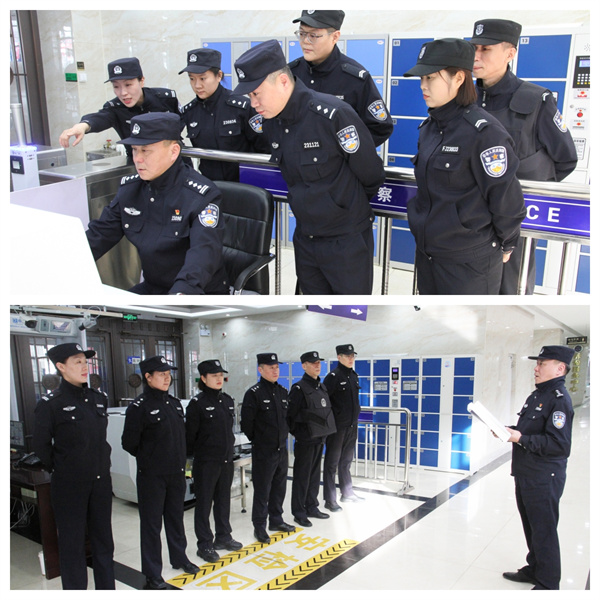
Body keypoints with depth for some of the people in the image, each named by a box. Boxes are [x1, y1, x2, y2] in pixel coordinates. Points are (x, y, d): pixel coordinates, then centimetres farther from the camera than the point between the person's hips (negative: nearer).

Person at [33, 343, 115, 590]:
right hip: (68, 486, -5)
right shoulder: (50, 404, -13)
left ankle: (107, 589, 28)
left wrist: (101, 465, 10)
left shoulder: (99, 399, 4)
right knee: (72, 544, 6)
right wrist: (60, 470, 0)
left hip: (101, 482, 5)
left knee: (103, 541, 15)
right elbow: (41, 446, -6)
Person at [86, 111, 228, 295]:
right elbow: (99, 234, 9)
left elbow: (204, 251, -31)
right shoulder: (130, 188, 6)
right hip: (150, 289, 7)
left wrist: (181, 291, -50)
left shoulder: (201, 196, -16)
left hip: (202, 293, -6)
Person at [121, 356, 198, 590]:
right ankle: (152, 574, 15)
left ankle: (179, 558, 37)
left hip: (177, 473, 6)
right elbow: (129, 443, -12)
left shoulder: (174, 403, 7)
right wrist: (148, 458, -1)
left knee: (176, 517, 19)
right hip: (152, 476, -6)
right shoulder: (139, 407, -15)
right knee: (151, 523, 4)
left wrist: (180, 461, 11)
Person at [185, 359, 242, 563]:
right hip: (206, 462, -6)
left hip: (226, 460, 6)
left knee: (224, 499, 16)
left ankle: (223, 537, 30)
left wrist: (229, 448, 14)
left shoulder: (227, 400, 6)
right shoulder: (197, 403, -13)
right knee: (204, 502, 4)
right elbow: (190, 434, -11)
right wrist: (192, 455, -7)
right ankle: (204, 544, 13)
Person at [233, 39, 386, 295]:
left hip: (346, 239, -7)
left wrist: (351, 203, 6)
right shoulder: (270, 123, 0)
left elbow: (371, 174, -11)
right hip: (305, 238, 7)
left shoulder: (332, 114, -23)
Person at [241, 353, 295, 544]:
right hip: (263, 451, -7)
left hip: (282, 448, 7)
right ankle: (259, 527, 13)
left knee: (279, 486, 16)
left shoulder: (283, 392, 7)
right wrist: (258, 440, -3)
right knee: (262, 490, 1)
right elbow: (246, 423, -13)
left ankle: (276, 520, 32)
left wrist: (283, 436, 12)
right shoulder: (253, 393, -14)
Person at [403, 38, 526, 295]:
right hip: (427, 254, 8)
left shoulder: (484, 132, -18)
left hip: (469, 263, -8)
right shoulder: (428, 128, 7)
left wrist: (504, 245, -4)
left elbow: (507, 199, -14)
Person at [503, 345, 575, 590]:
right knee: (531, 527, 22)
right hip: (525, 475, 10)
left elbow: (558, 444, -26)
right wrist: (508, 431, 4)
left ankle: (548, 584, 15)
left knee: (544, 532, 2)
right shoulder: (537, 395, 12)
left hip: (544, 479, -10)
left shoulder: (559, 399, -18)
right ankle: (533, 570, 38)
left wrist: (520, 438, -25)